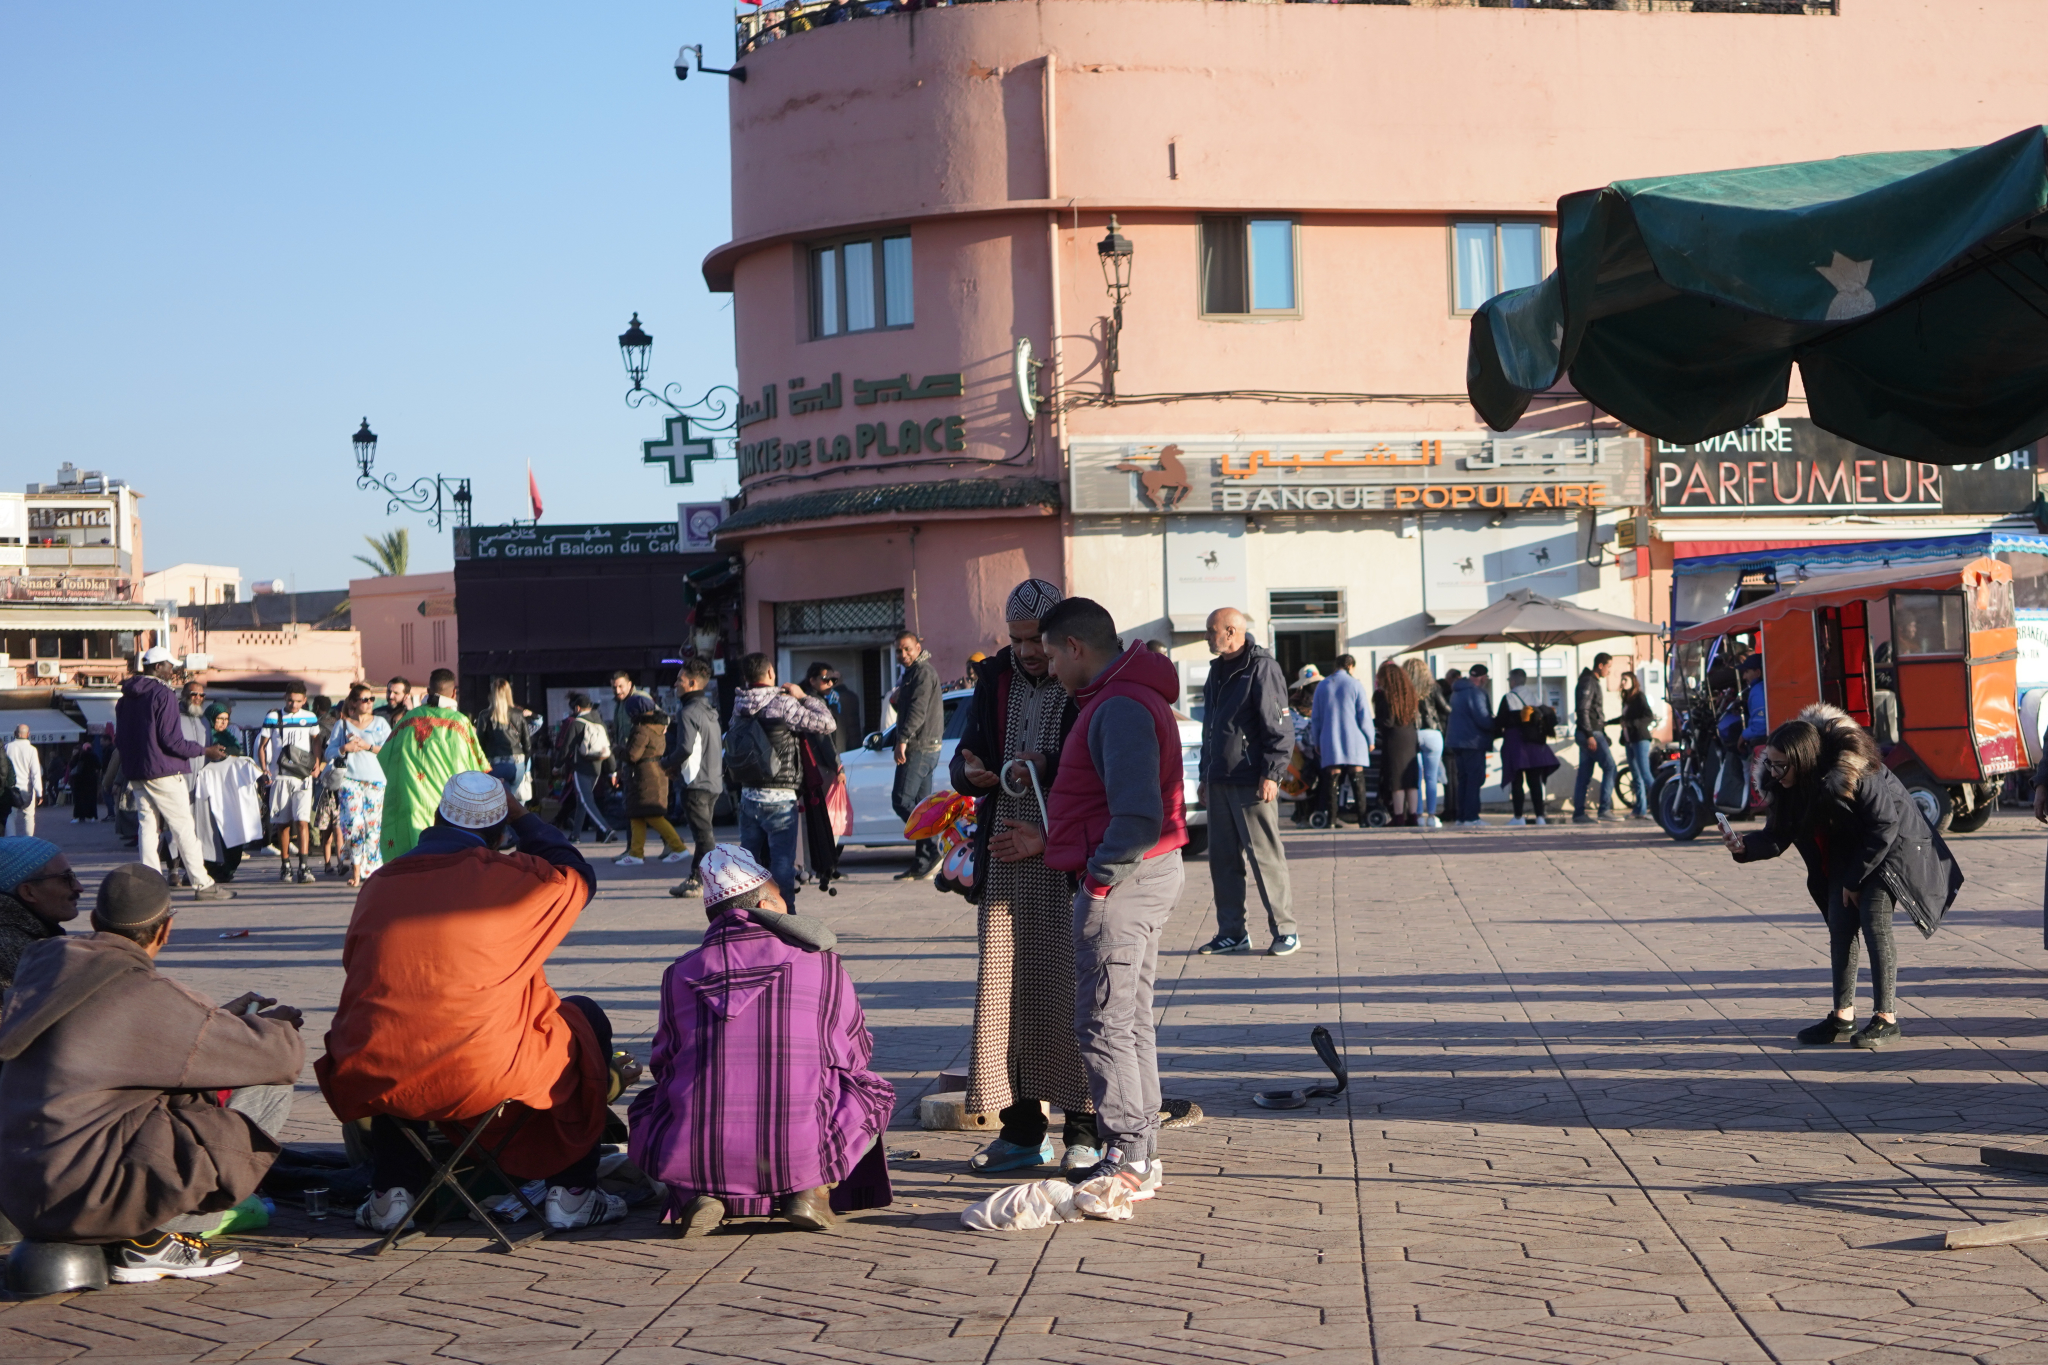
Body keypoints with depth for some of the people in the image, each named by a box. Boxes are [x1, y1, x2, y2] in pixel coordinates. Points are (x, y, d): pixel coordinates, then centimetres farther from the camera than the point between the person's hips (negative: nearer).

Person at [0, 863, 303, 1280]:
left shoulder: (42, 961, 6)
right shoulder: (143, 996, -16)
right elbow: (282, 1055, -10)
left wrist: (227, 1018, 20)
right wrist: (273, 1023, 13)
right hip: (86, 1198, -8)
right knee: (269, 1089, -4)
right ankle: (153, 1242, 0)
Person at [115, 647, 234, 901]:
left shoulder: (126, 698, 14)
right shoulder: (163, 695, -11)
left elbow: (120, 739, 17)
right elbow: (171, 739, -16)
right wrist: (203, 751, -8)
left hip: (135, 773, 8)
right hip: (163, 772, -8)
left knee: (148, 826, 7)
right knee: (183, 827, -4)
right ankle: (202, 883, -2)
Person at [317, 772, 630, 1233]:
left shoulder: (377, 884, 11)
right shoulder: (515, 878, -2)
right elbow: (577, 877, 18)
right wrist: (523, 819, 28)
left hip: (376, 1085, 4)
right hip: (484, 1078, -4)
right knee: (585, 1021, 21)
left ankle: (391, 1192, 31)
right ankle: (570, 1193, 20)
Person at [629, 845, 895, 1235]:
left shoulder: (680, 973, 10)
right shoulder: (820, 963, 6)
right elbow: (855, 1054, 18)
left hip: (690, 1157, 2)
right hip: (803, 1155, -1)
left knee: (648, 1102, 34)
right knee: (869, 1090, 26)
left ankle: (696, 1195, 5)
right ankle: (812, 1192, 3)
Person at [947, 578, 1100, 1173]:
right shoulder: (995, 680, 13)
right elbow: (964, 761, 16)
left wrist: (1048, 766, -21)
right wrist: (970, 773, -6)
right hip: (1004, 858, 5)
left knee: (1069, 991, -4)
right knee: (1004, 992, 4)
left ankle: (1085, 1130, 5)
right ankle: (1021, 1131, 12)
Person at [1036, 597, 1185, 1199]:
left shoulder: (1120, 708, -20)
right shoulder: (1119, 699, 15)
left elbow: (1139, 816, -29)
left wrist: (1100, 874, -17)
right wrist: (1049, 843, 18)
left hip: (1123, 880, -11)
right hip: (1145, 877, 11)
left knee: (1103, 1024, -5)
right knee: (1131, 1020, 16)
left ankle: (1128, 1162, -1)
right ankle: (1142, 1154, 23)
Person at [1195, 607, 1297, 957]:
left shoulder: (1261, 668, -8)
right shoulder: (1218, 671, 18)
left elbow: (1278, 727, -13)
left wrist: (1271, 774, -18)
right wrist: (1205, 777, 21)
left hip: (1252, 783, -8)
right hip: (1219, 782, 8)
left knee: (1265, 857, -5)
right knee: (1222, 860, 8)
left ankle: (1285, 931, 2)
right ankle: (1231, 933, 15)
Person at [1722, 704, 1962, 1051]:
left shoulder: (1853, 772, -32)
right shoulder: (1790, 784, -12)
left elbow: (1885, 826, -24)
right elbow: (1778, 835, -10)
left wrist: (1855, 879, -18)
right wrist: (1745, 845, -32)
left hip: (1892, 845, -7)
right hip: (1849, 851, 7)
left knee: (1874, 922, -15)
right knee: (1839, 925, 1)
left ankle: (1886, 1017, -9)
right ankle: (1843, 1016, 6)